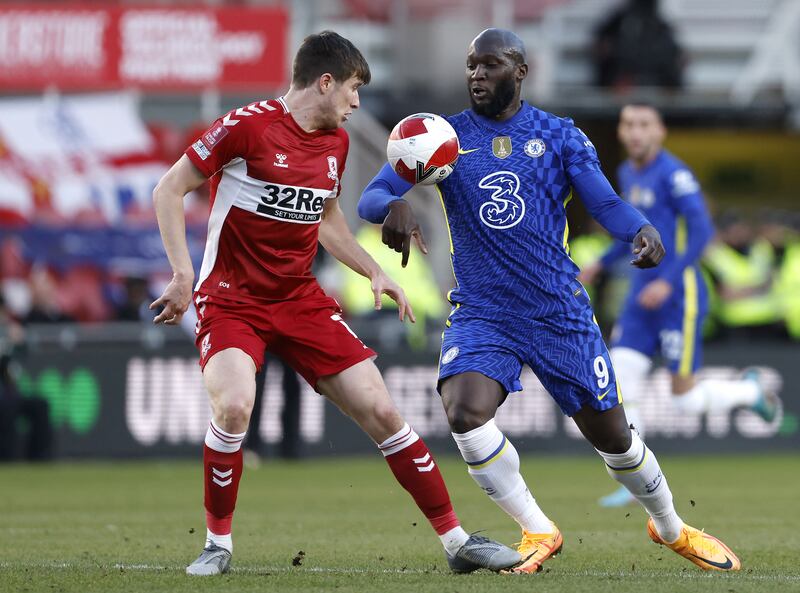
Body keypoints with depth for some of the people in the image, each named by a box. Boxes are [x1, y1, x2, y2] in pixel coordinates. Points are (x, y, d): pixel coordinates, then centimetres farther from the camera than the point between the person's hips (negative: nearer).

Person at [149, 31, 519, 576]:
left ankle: (457, 541, 8)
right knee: (234, 405, -31)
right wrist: (183, 272, -17)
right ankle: (218, 544, -10)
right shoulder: (248, 126, -14)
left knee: (381, 411, -1)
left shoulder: (336, 142, 7)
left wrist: (375, 271, 14)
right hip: (231, 300, -6)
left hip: (299, 299, 6)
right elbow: (168, 190, -9)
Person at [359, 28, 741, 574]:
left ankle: (670, 528, 36)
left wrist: (642, 230, -31)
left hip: (560, 312, 0)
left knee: (611, 435, 7)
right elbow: (370, 198, -5)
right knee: (465, 414, -26)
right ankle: (537, 531, -6)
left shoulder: (559, 136, 2)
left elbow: (605, 202, -8)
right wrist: (395, 205, -31)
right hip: (481, 313, 0)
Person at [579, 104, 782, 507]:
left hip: (678, 297, -7)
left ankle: (751, 391, 25)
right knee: (619, 385, -5)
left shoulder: (673, 174, -14)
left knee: (685, 398, -4)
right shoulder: (627, 174, 12)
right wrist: (602, 263, 24)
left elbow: (701, 230, -20)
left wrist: (668, 281, -26)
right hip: (641, 296, 8)